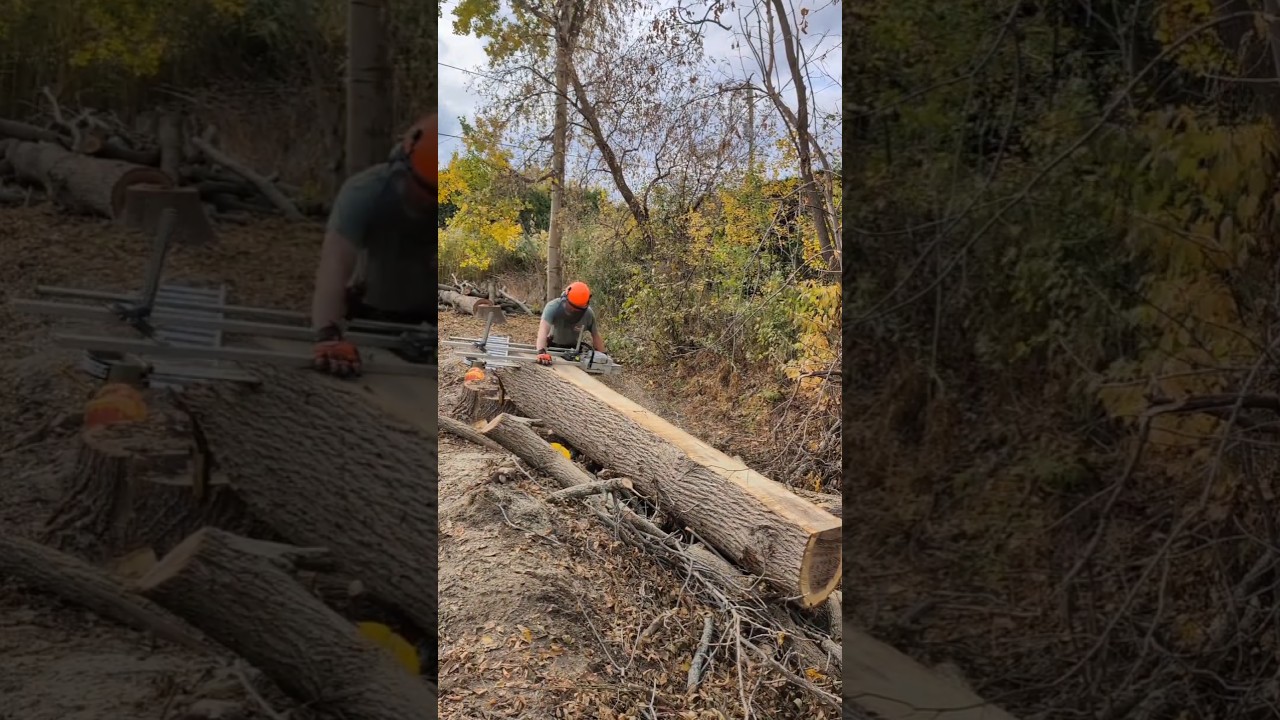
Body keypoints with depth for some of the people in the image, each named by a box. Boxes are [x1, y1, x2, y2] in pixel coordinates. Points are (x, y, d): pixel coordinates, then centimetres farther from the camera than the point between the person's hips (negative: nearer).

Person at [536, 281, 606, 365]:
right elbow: (543, 330, -48)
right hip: (551, 347, -1)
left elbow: (596, 336, -10)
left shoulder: (589, 314, -24)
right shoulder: (553, 307, -34)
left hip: (573, 349, 1)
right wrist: (541, 352, -63)